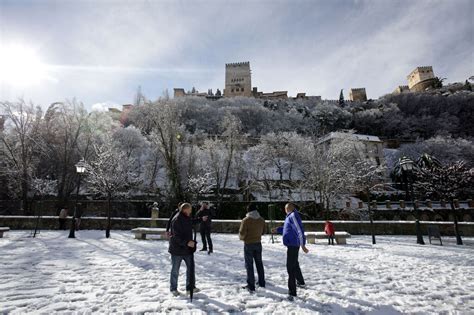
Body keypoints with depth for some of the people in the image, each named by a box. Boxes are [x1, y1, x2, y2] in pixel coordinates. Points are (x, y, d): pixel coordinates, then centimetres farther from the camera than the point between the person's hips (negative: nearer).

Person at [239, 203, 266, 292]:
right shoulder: (261, 220, -3)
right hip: (258, 243, 5)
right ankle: (261, 282, 31)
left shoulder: (246, 220, -20)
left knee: (249, 265, 6)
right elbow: (263, 231, 7)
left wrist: (241, 237, 4)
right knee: (259, 263, 20)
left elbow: (242, 233, -18)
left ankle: (251, 285, 11)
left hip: (248, 244, -5)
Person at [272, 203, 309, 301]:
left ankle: (292, 292, -1)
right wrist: (278, 229, 26)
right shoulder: (290, 216, 10)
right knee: (295, 264, 25)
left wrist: (303, 245, -27)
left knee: (291, 267, -6)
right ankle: (301, 282, 45)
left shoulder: (293, 216, -20)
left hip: (293, 245, -10)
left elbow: (300, 230, -25)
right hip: (292, 244, 10)